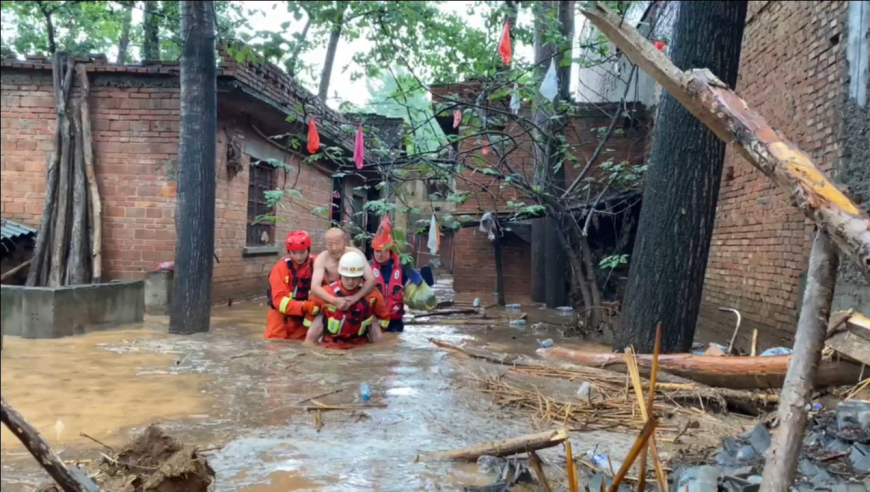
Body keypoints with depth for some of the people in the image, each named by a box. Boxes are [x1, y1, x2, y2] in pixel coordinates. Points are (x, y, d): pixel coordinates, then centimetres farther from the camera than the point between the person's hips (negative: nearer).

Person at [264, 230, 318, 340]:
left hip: (305, 315, 2)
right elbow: (279, 300, -23)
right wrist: (303, 306, -36)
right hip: (282, 315, -2)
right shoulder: (280, 268, -18)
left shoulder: (316, 264, -11)